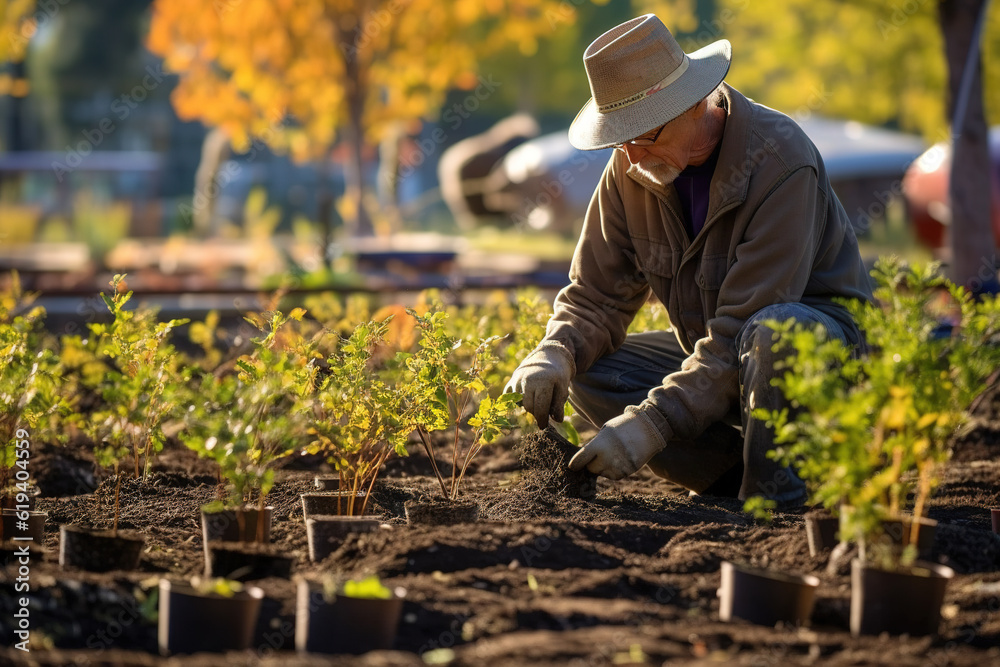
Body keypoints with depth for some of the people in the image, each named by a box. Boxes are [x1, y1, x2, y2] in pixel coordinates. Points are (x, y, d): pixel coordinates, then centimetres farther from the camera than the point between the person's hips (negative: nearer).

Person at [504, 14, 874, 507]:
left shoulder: (781, 162, -27)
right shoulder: (632, 168, -6)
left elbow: (743, 325, -32)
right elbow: (596, 298, -1)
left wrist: (652, 423, -37)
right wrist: (556, 353, -25)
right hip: (718, 356, 7)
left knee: (772, 332, -40)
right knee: (587, 373, -10)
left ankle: (776, 498, -20)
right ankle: (740, 477, -10)